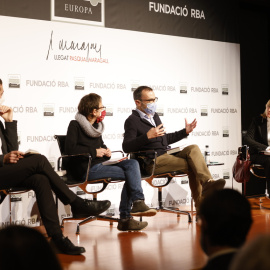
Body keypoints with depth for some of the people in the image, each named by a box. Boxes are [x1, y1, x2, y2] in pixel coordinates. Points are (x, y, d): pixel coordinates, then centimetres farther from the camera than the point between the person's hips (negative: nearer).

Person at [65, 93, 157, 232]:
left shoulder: (96, 126, 20)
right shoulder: (75, 125, -3)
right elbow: (70, 149, -14)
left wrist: (105, 151, 8)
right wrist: (94, 152, -13)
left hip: (101, 163, 8)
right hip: (88, 168, -8)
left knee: (132, 163, -15)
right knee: (130, 174, -20)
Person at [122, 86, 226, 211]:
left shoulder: (154, 116, 24)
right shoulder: (132, 121, -2)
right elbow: (126, 147, -15)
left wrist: (185, 132, 25)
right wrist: (147, 136, -26)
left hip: (167, 156, 8)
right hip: (153, 163, -7)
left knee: (193, 148, -18)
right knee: (192, 165, -22)